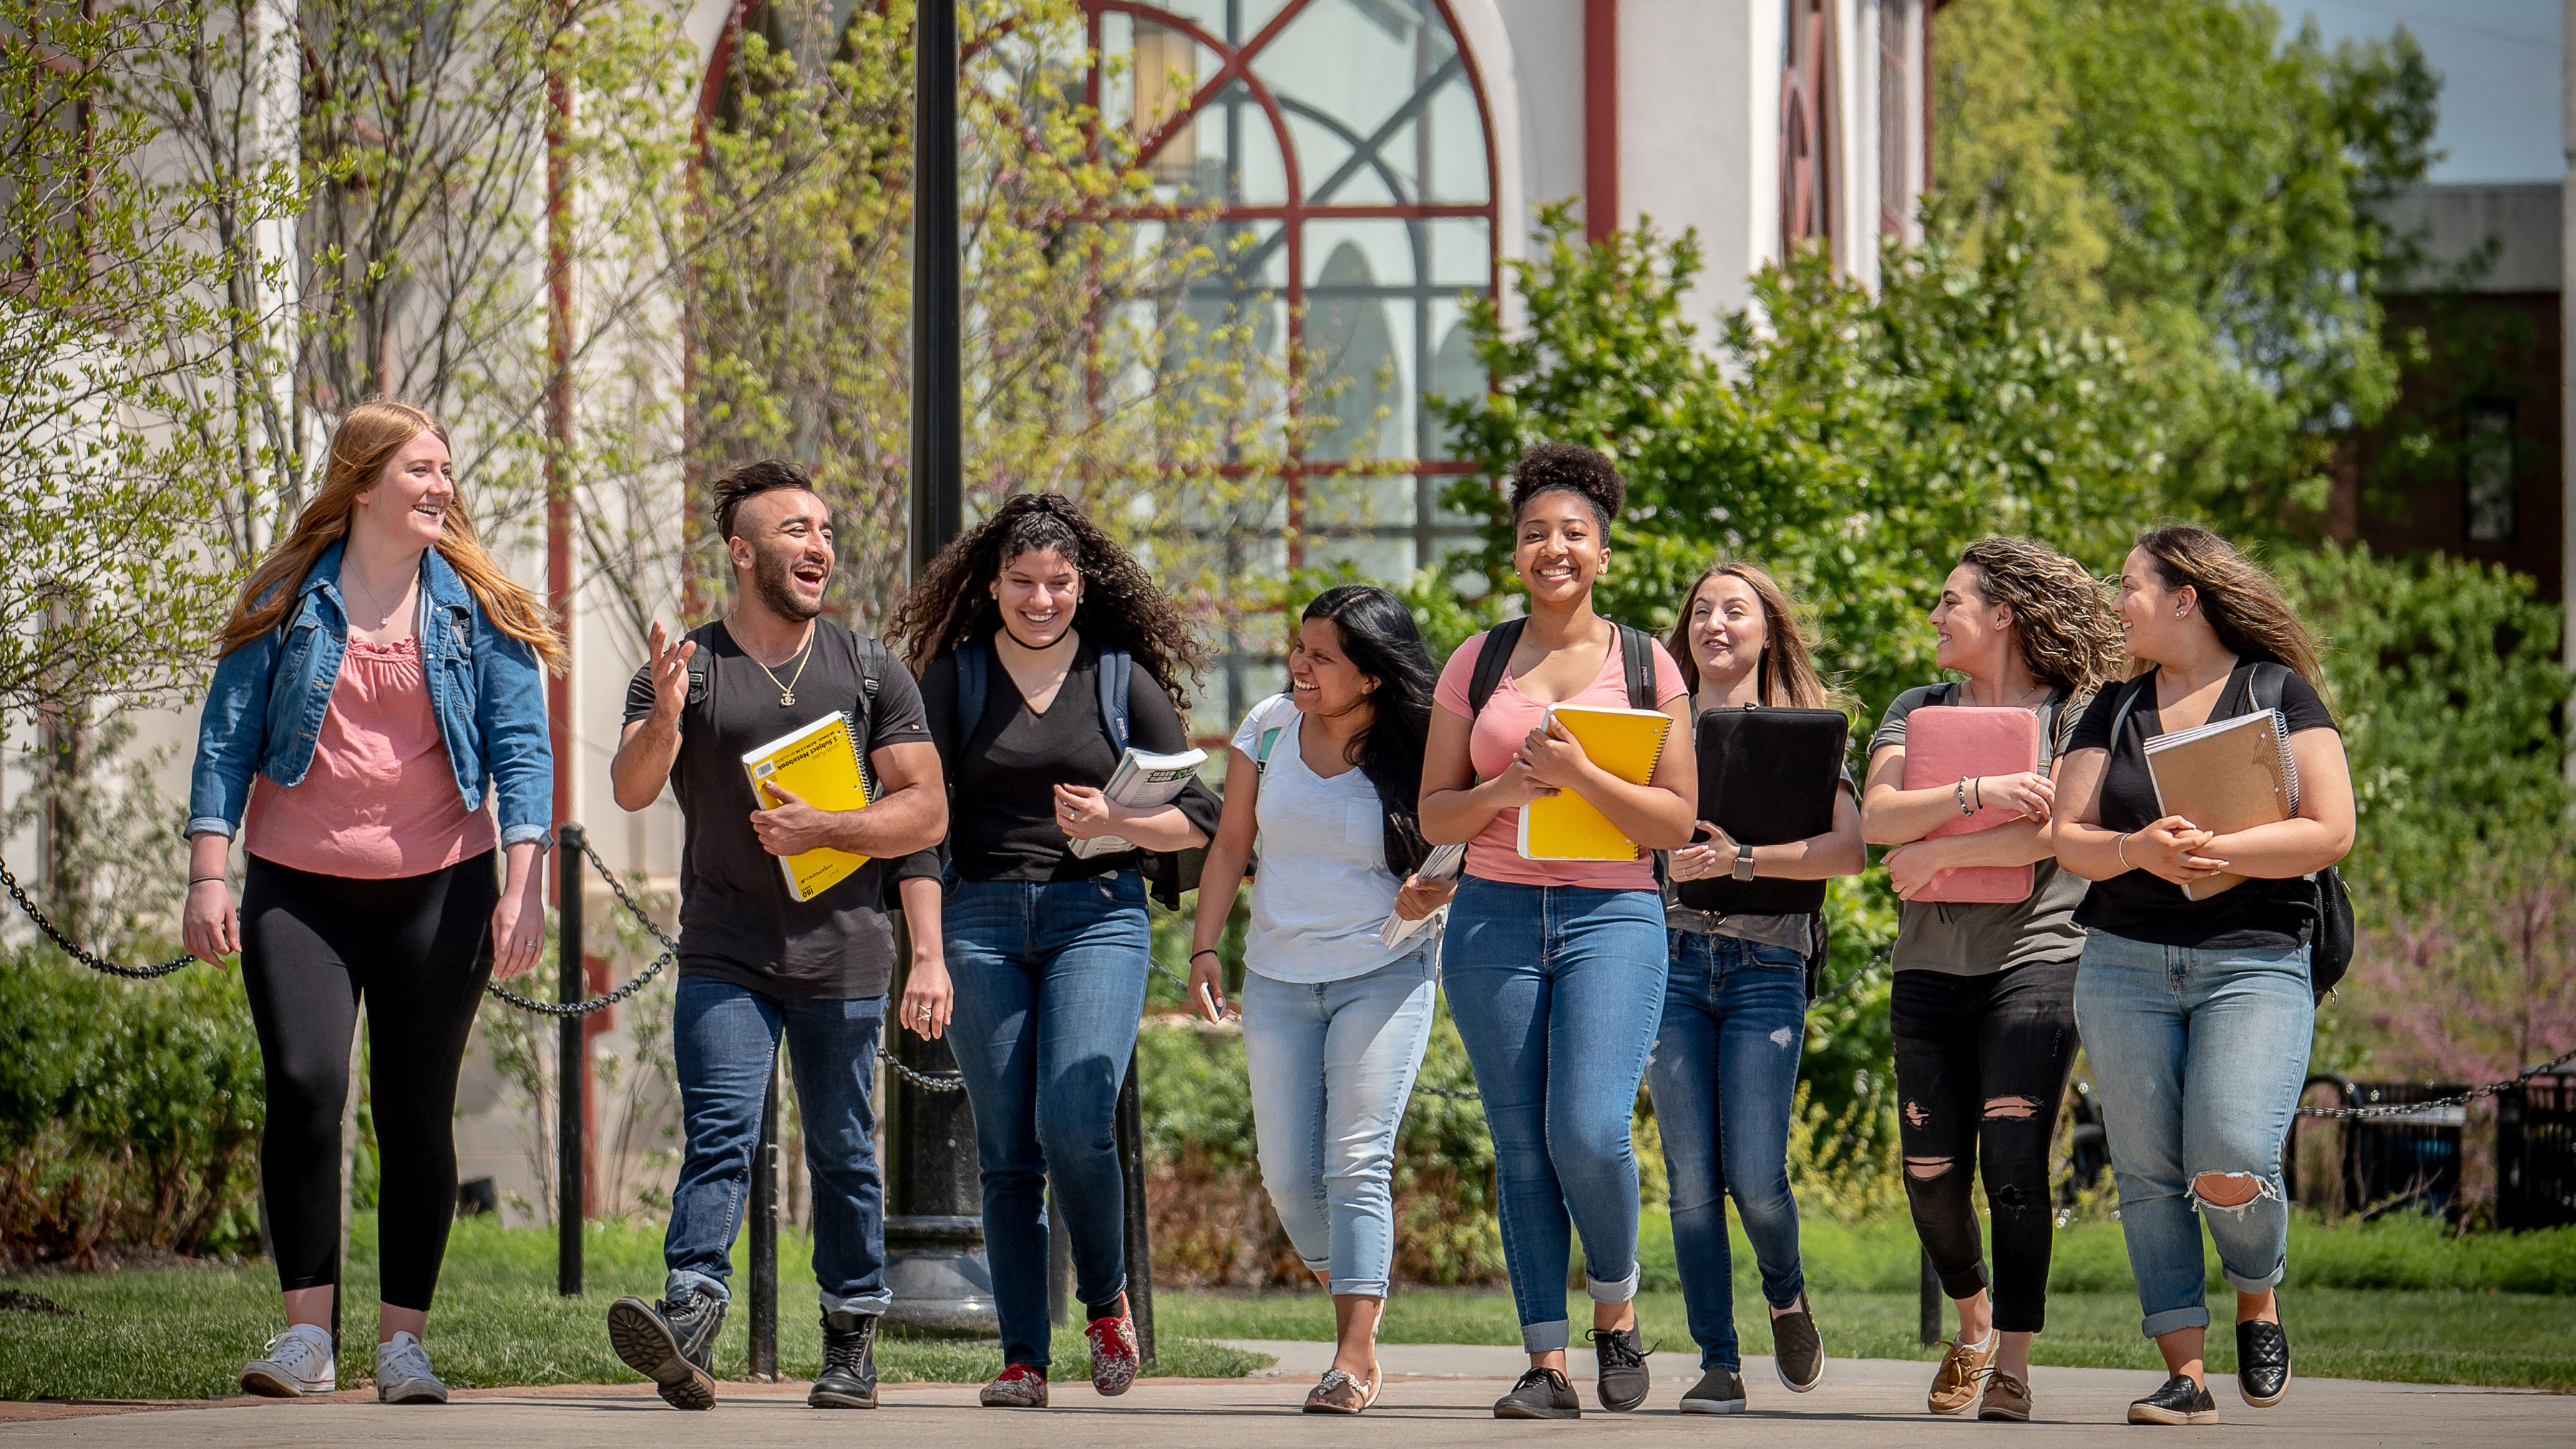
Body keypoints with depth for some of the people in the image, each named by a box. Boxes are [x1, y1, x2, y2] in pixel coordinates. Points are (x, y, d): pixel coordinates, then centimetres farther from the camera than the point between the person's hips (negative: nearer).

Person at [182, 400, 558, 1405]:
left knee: (415, 1111, 1)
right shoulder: (288, 602, 4)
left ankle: (403, 1342, 8)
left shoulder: (478, 608, 5)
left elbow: (520, 751, 1)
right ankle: (307, 1333, -9)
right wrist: (207, 877, -4)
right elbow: (226, 739, 4)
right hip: (299, 887, -1)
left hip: (438, 887, 1)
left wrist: (523, 888, -9)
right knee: (304, 1086, -15)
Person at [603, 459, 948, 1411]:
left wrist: (822, 829, -10)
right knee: (719, 1139, -15)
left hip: (843, 955, 2)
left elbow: (925, 812, 5)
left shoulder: (870, 672, 8)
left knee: (843, 1155, 6)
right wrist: (664, 720, -28)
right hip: (724, 959, -2)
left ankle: (852, 1348, 13)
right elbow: (631, 791, -8)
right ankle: (689, 1325, -26)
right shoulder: (685, 670, 4)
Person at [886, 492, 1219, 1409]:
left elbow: (1197, 818, 7)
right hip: (982, 916, 1)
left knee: (1074, 1121, -17)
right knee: (1005, 1152, -1)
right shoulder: (953, 679, 6)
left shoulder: (1124, 679, 5)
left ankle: (1105, 1298, 8)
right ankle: (1023, 1359, 3)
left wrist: (1114, 822, -12)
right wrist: (928, 955, -6)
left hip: (1098, 913, -1)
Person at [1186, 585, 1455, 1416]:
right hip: (1278, 980, 4)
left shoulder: (1415, 756, -10)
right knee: (1289, 1174, 2)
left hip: (1385, 975, -4)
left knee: (1358, 1162, -14)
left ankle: (1357, 1357, -15)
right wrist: (1204, 949, 0)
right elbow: (1230, 846, 7)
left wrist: (1426, 898, -24)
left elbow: (1442, 873, -1)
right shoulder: (1270, 727, 0)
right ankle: (1352, 1293, 27)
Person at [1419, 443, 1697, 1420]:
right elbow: (1434, 816, 10)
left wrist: (1579, 775, -14)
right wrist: (1503, 791, -10)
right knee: (1521, 1147, -2)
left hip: (1612, 917, -2)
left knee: (1589, 1132, -17)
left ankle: (1616, 1307, 9)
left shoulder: (1645, 666, 4)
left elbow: (1676, 823, 0)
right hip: (1494, 918, 2)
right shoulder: (1477, 663, 9)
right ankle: (1546, 1364, 4)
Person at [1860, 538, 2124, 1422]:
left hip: (2035, 958, -4)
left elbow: (2050, 831, -12)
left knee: (2013, 1158, -16)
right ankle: (1973, 1319, 30)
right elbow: (1877, 816, -3)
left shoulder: (2072, 713, 2)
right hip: (1931, 967, 4)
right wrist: (1981, 793, -16)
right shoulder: (1918, 711, 14)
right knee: (1932, 1175, 2)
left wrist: (1939, 854, -11)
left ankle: (2012, 1367, -13)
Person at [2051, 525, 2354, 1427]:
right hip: (2125, 967, 4)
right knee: (2148, 1174, -1)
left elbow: (2330, 833, -5)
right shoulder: (2114, 712, 15)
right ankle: (2185, 1377, 3)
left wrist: (2215, 852, -16)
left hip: (2255, 961, -4)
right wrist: (2137, 850, -14)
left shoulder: (2279, 694, 3)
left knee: (2231, 1171, -17)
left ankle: (2258, 1304, 13)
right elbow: (2068, 839, 8)